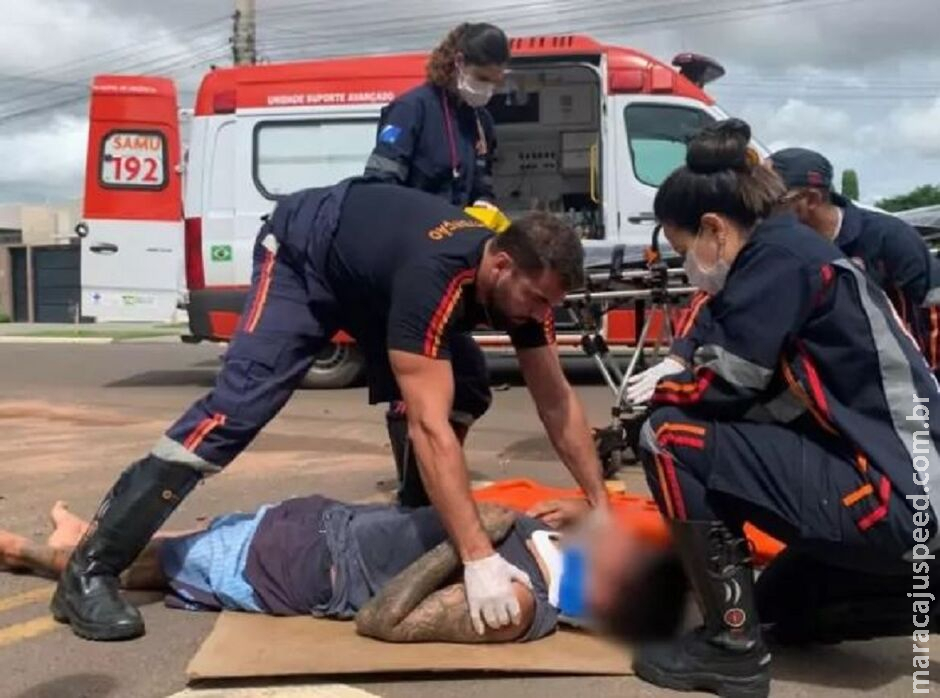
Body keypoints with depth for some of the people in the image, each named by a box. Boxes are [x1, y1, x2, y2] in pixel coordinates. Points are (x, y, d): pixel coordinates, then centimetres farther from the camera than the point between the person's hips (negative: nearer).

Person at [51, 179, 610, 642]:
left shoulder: (523, 278, -19)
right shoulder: (437, 277, -43)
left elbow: (558, 402, -12)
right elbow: (429, 427, -48)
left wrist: (603, 509, -15)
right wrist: (478, 557, -51)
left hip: (374, 268, 8)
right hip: (304, 253, -8)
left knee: (465, 396, -2)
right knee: (240, 403, -21)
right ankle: (91, 570, -18)